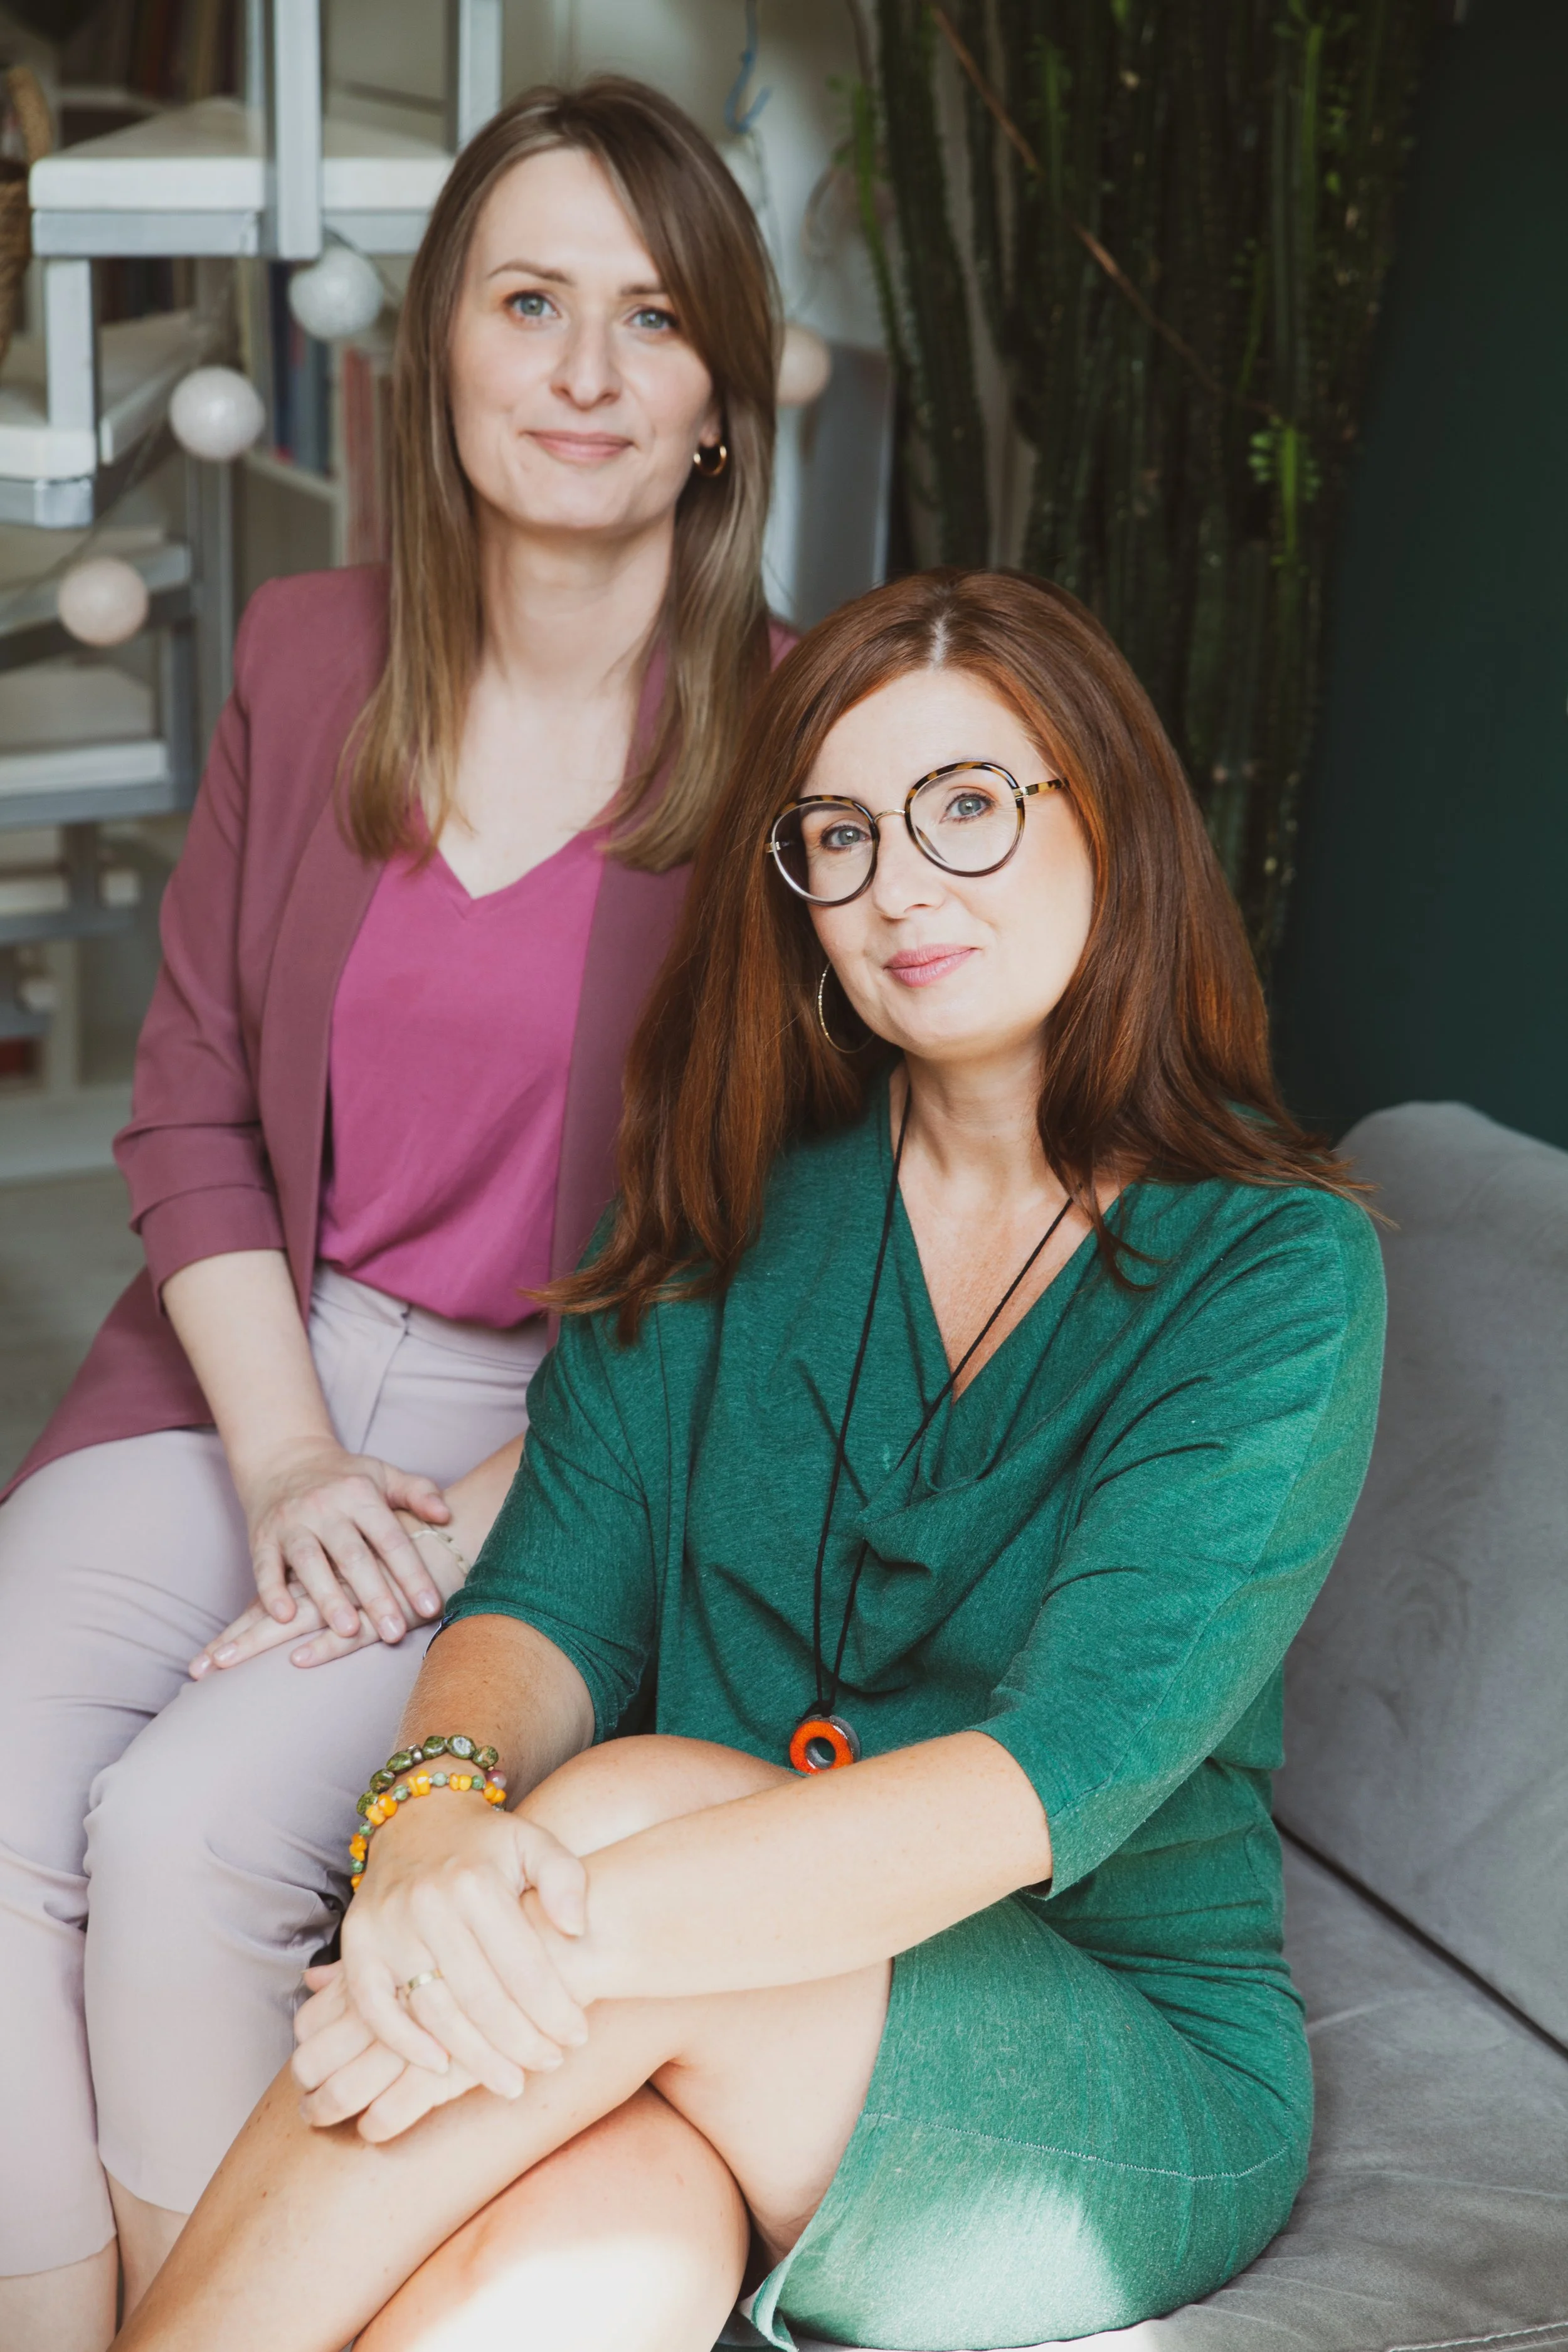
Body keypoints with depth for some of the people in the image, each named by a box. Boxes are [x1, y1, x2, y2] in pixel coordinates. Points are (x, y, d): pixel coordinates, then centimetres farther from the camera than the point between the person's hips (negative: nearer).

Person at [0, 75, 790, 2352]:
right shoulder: (308, 658, 5)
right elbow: (190, 1103, 7)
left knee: (187, 1830, -23)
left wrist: (486, 1523, -15)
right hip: (264, 1372, 4)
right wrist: (285, 1461, -7)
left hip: (590, 1443, -4)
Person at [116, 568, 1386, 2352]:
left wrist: (585, 1920, -33)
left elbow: (1071, 1764, -20)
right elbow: (551, 1595, -3)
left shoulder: (1274, 1271, -9)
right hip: (712, 2063, 2)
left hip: (1134, 2092, -2)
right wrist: (437, 1805, -27)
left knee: (626, 1811, -32)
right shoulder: (744, 1200, 5)